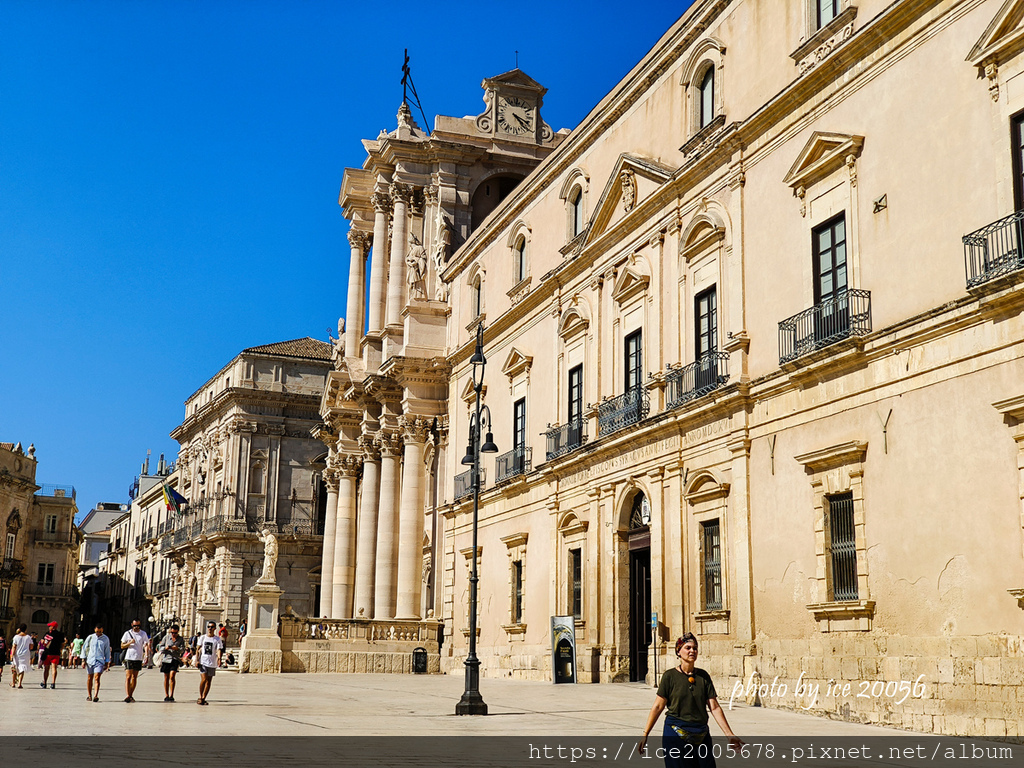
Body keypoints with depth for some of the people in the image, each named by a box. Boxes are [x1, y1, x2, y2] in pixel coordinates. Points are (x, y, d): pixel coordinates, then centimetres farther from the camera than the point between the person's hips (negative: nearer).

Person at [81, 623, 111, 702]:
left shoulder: (106, 639, 6)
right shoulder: (90, 637, 6)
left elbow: (107, 651, 12)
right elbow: (84, 648, 9)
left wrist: (107, 663, 10)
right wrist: (83, 660, 4)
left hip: (100, 661, -2)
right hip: (90, 660, 2)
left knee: (97, 678, -13)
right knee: (90, 678, 7)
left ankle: (96, 696, -22)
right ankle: (89, 695, 18)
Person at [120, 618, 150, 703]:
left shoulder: (143, 634, 7)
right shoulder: (127, 633, 4)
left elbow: (146, 645, 1)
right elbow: (122, 646, 6)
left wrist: (146, 655, -14)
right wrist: (129, 643, -13)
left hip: (138, 658, 2)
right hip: (129, 657, -2)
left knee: (134, 677, 7)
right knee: (128, 676, -11)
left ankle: (130, 695, 16)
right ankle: (127, 696, -17)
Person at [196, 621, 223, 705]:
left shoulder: (217, 639, 2)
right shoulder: (202, 637, 7)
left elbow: (219, 650, -8)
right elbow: (199, 650, 8)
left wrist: (219, 658, -27)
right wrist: (197, 660, -2)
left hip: (212, 663, 1)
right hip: (203, 661, -1)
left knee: (208, 681, 4)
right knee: (203, 679, -12)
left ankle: (203, 698, 14)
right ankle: (200, 697, 1)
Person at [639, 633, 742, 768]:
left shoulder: (703, 676, 6)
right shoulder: (670, 676, -3)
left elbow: (714, 707, 4)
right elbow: (658, 707, -3)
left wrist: (729, 734, -2)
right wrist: (645, 735, -6)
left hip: (701, 735, 3)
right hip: (676, 735, -3)